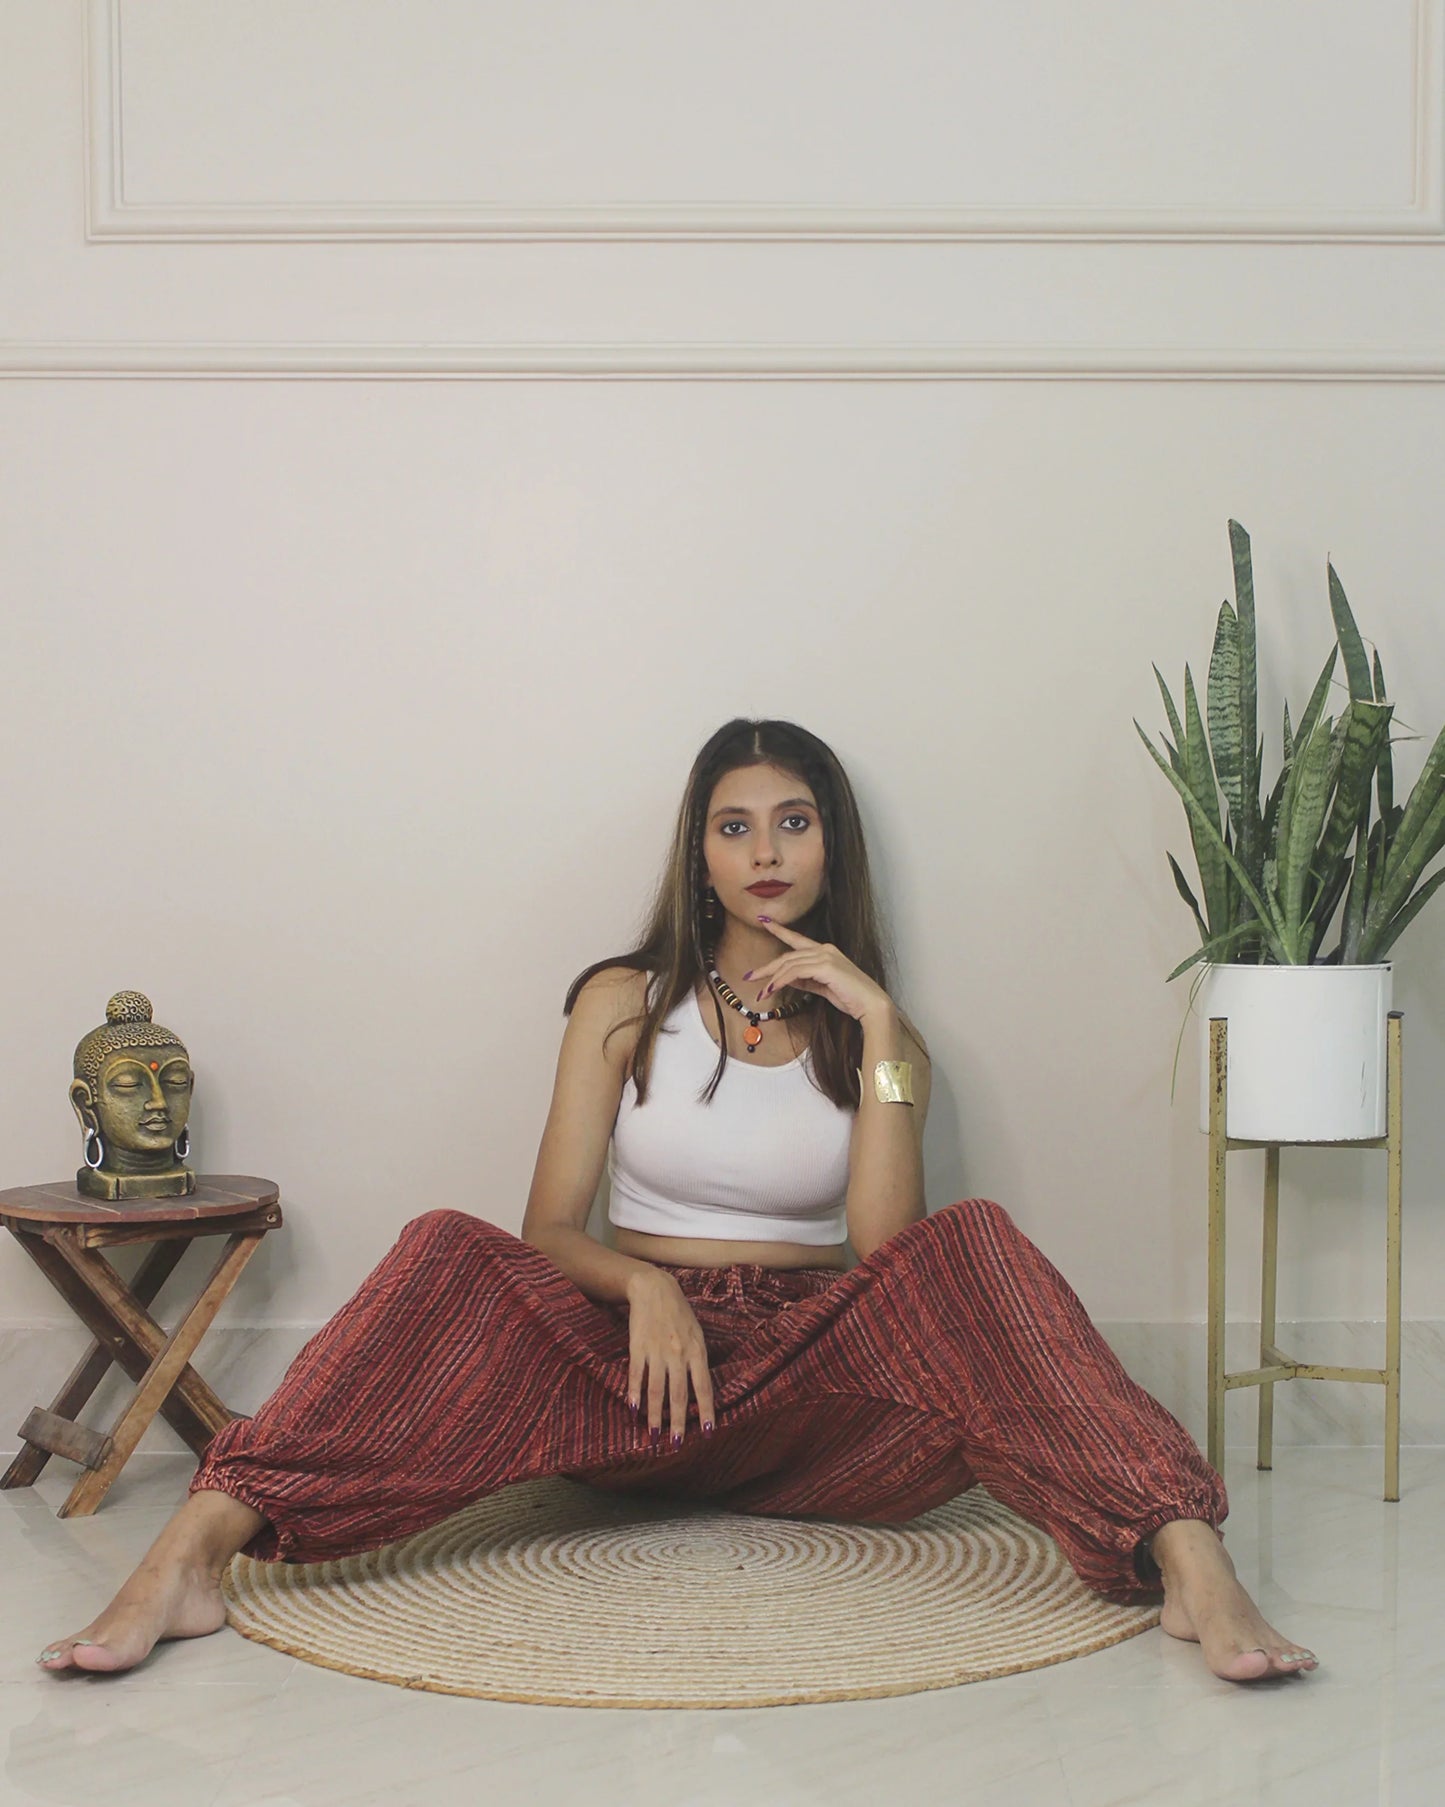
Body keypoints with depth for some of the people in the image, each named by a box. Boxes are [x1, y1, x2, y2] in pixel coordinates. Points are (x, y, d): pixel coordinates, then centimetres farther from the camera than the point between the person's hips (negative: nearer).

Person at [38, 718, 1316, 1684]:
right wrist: (645, 1288, -18)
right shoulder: (626, 1005, 9)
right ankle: (196, 1551, -44)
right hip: (636, 1356, 0)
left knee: (970, 1247, -28)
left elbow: (887, 1250, -7)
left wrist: (876, 1027, -11)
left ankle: (1184, 1558, -44)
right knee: (451, 1258, -29)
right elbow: (549, 1230, 3)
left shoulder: (876, 1034, 9)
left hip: (812, 1375, 0)